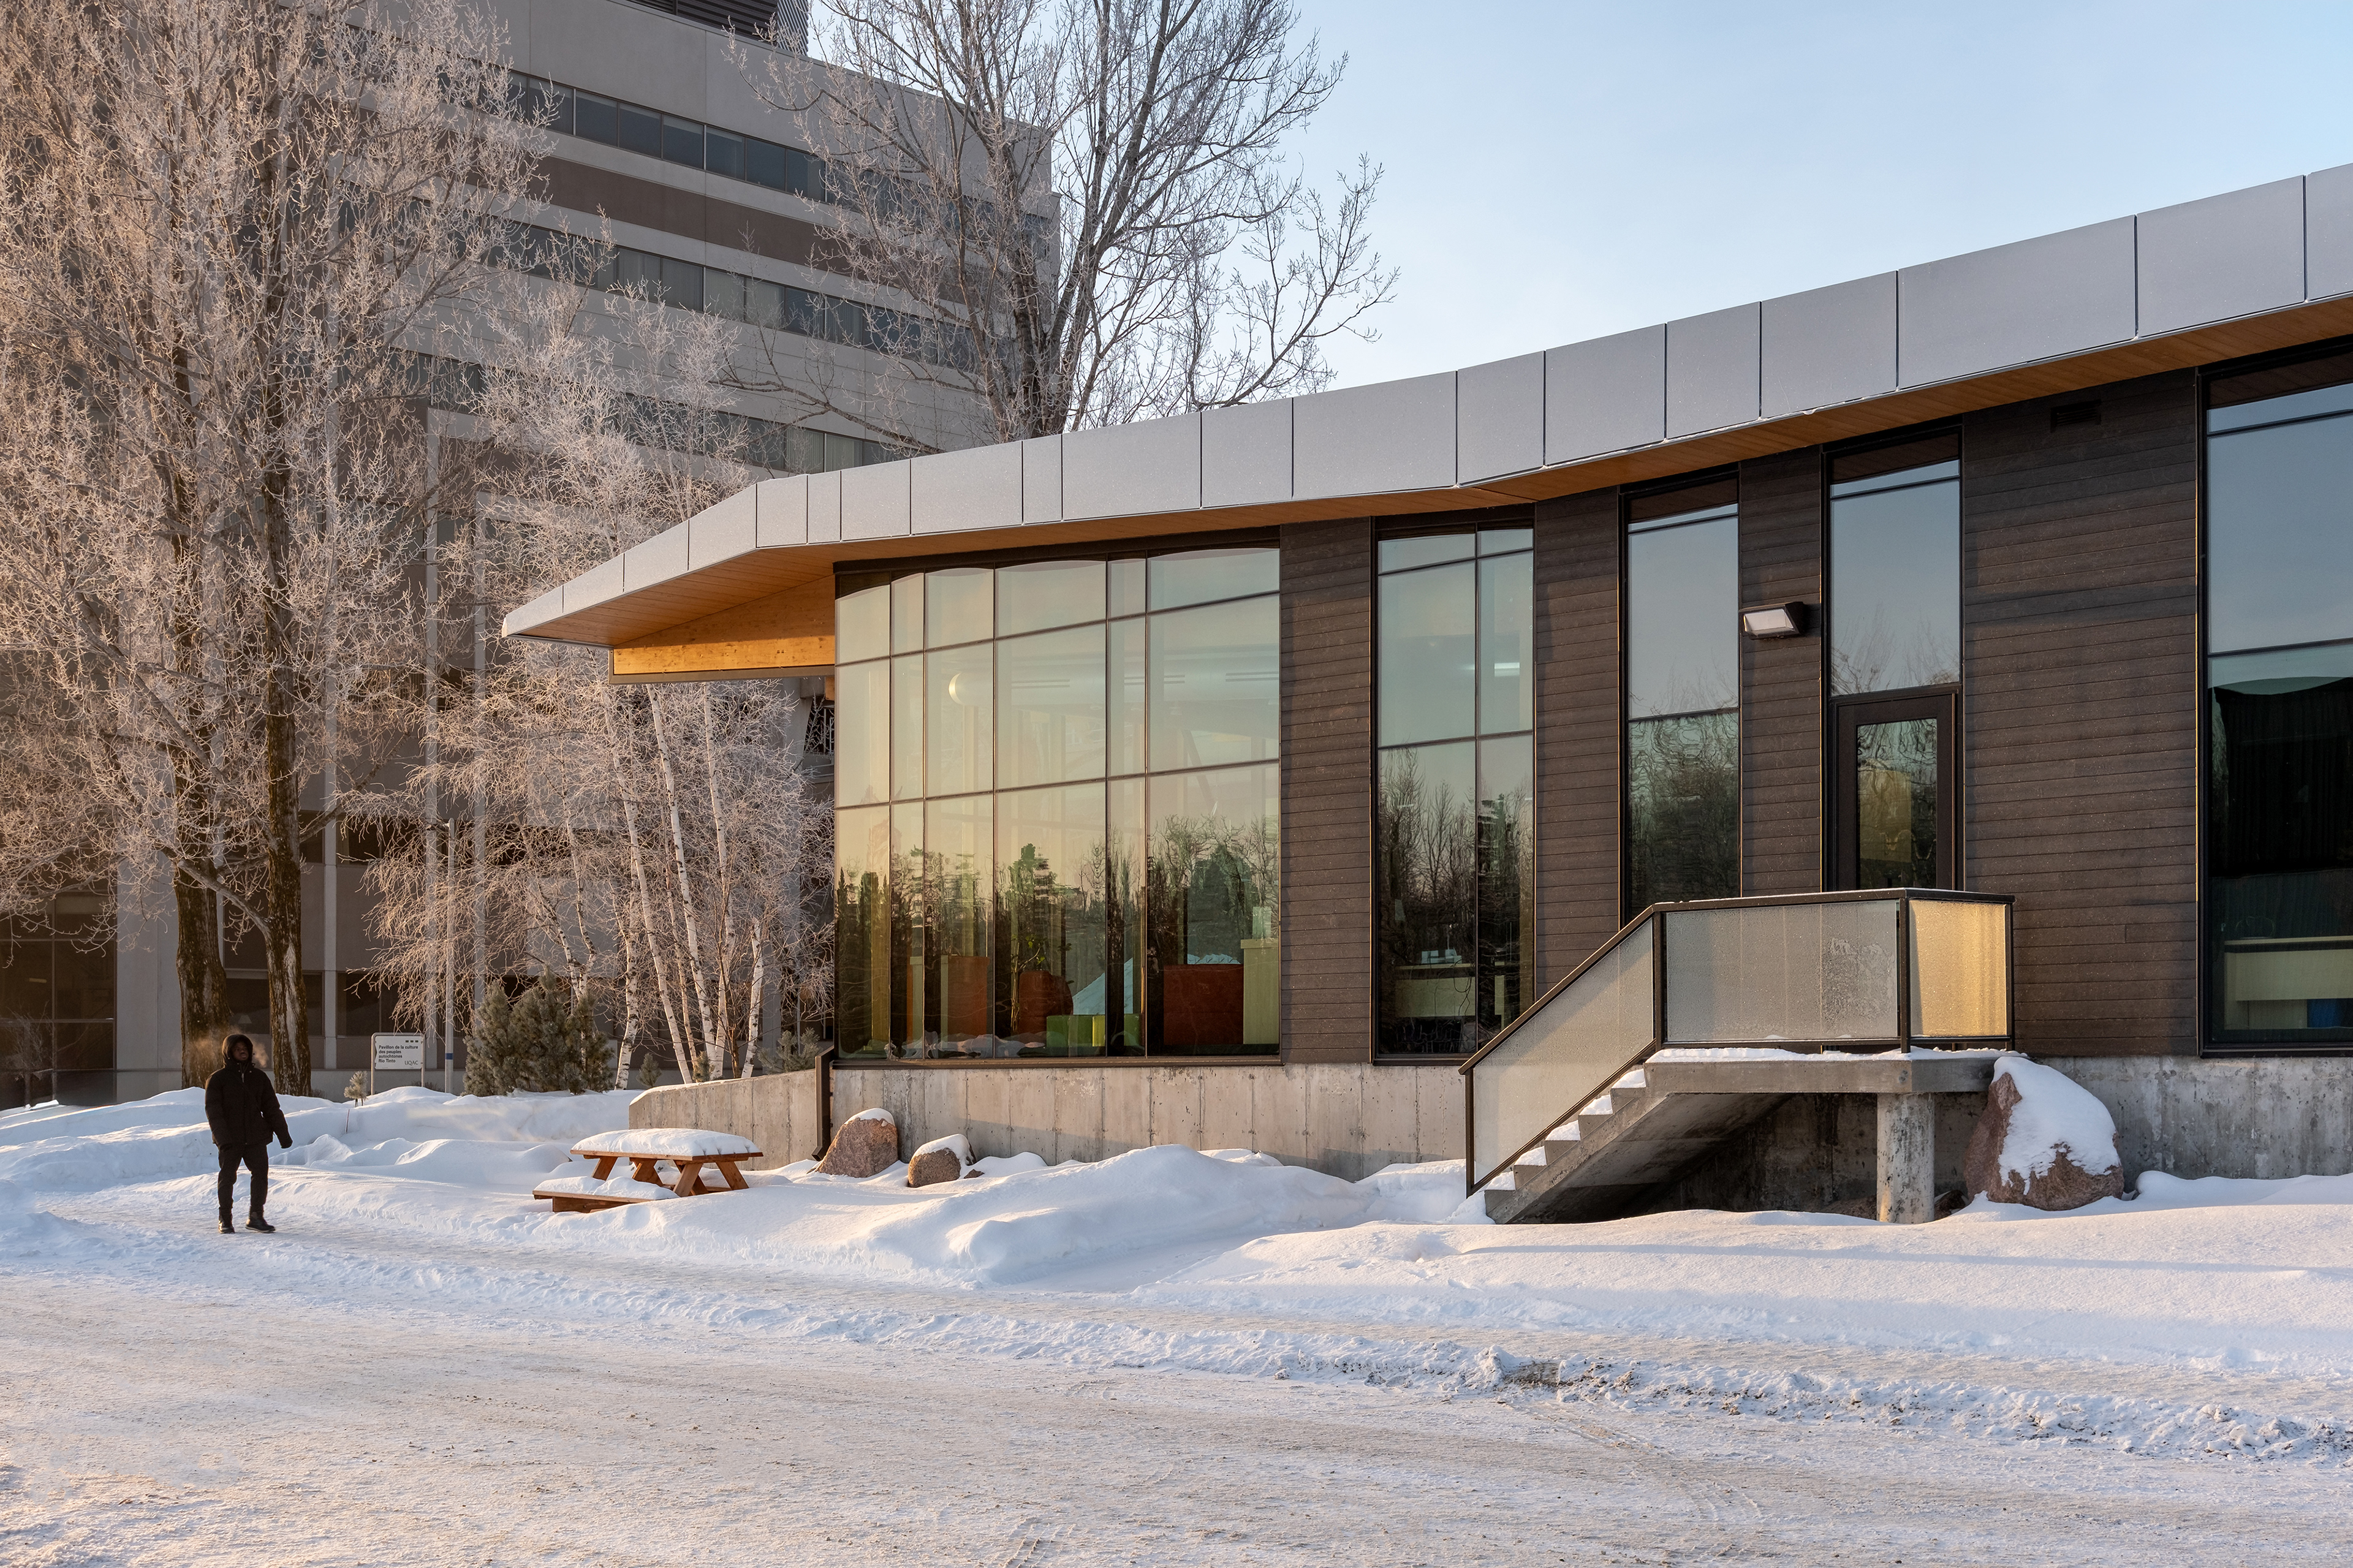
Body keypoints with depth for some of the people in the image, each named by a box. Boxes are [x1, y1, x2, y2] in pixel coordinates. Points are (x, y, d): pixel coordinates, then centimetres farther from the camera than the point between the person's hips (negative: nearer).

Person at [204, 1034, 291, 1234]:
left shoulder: (259, 1077, 12)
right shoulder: (218, 1079, 1)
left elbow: (271, 1108, 16)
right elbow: (213, 1110, -7)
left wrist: (283, 1134, 12)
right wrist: (222, 1136, -19)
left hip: (256, 1137, 3)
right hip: (230, 1140, -3)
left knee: (261, 1174, -4)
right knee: (228, 1178, 1)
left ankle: (255, 1217, 7)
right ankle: (225, 1221, 12)